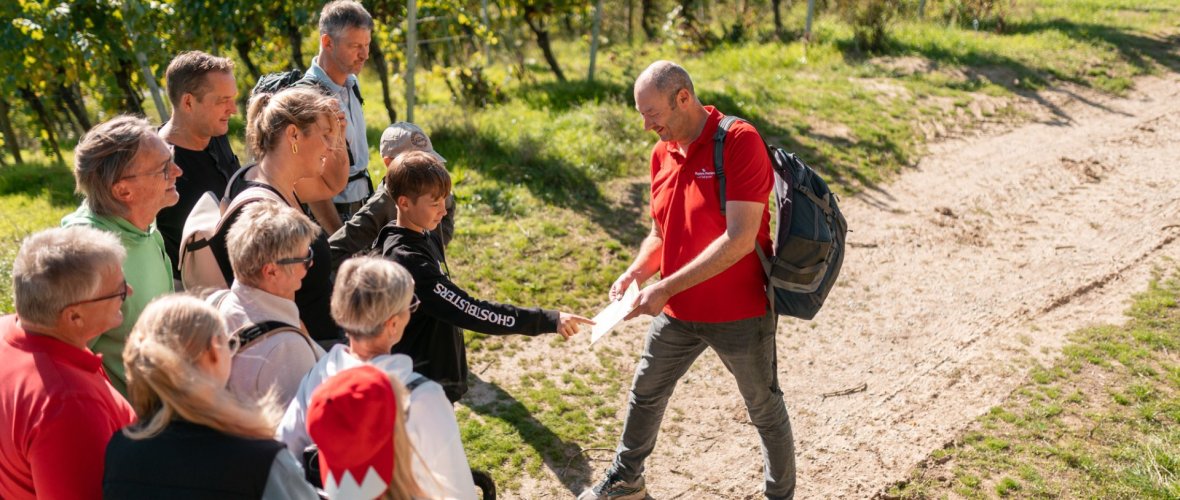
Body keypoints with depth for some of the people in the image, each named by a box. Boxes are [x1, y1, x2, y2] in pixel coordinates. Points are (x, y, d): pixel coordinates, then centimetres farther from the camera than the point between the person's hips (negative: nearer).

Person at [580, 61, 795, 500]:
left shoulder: (739, 142, -20)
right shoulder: (662, 154, 3)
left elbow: (740, 239, -27)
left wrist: (666, 288, -27)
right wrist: (635, 273, -6)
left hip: (739, 313, -7)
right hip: (678, 313, 7)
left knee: (766, 412, 12)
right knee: (644, 394, 20)